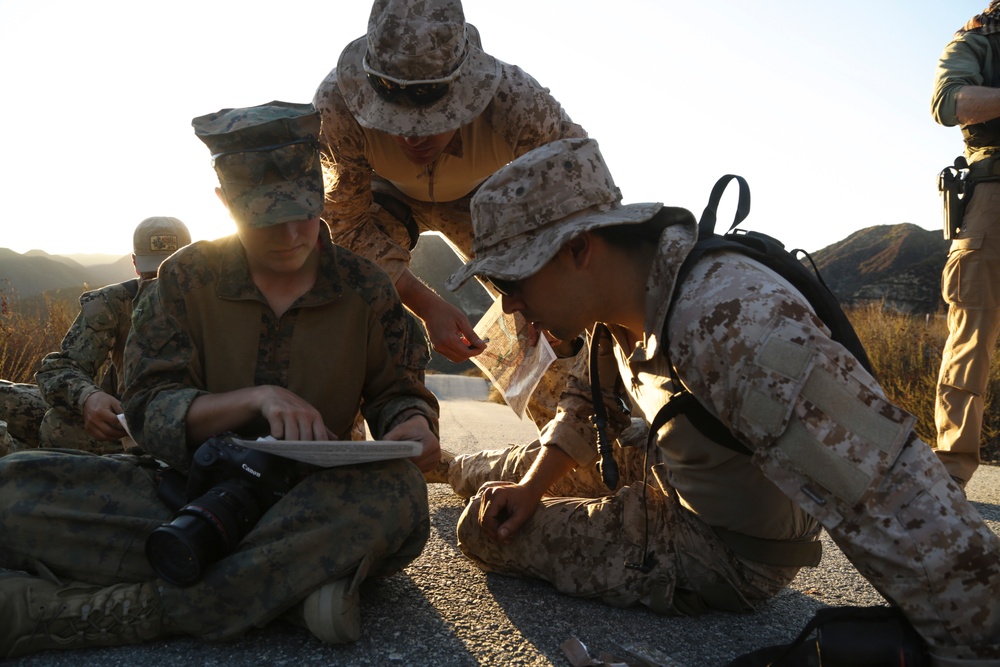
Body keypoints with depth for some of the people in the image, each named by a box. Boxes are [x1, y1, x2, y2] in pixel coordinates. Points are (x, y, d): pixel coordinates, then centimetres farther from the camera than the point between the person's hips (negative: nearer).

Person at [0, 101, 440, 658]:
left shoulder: (367, 289, 4)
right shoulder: (186, 279, 4)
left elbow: (397, 393, 12)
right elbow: (149, 412, -3)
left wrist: (414, 424, -14)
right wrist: (255, 399, -22)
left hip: (311, 499, 0)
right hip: (196, 492, 0)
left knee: (399, 493, -36)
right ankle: (291, 583, -30)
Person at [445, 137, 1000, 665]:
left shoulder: (738, 325, -40)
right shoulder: (629, 295, -11)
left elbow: (907, 512, -41)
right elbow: (595, 403, 7)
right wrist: (532, 484, -2)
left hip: (726, 550, -7)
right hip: (667, 484, 7)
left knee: (482, 533, -8)